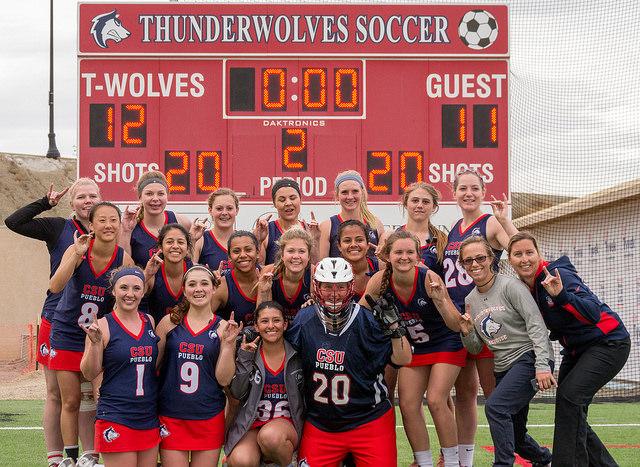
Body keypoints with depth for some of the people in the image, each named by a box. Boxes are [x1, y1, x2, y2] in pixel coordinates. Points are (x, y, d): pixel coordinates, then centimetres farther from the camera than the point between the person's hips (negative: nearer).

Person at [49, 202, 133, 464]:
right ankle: (71, 457, 15)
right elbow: (55, 287, -30)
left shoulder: (124, 260, -11)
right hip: (67, 334, -1)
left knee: (95, 401, 2)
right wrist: (78, 255, -36)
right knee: (71, 401, 4)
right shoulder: (77, 250, -15)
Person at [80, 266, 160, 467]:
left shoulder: (150, 322, 9)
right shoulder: (103, 326, -6)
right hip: (116, 419, -5)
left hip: (149, 418, 5)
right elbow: (89, 374, -8)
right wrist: (95, 343, -21)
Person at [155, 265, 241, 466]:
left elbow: (224, 380, -2)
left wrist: (228, 343, -12)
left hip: (209, 418, 0)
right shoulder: (170, 322, 1)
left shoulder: (223, 328, 1)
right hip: (171, 417, 0)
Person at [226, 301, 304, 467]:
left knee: (270, 436, -37)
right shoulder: (249, 353, 5)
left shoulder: (297, 355, 2)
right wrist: (244, 360, -9)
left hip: (287, 422, 0)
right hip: (251, 425, 0)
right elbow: (237, 393, -1)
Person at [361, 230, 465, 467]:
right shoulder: (380, 281, -17)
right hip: (413, 347, 4)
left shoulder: (429, 279, -27)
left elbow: (457, 325, -26)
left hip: (446, 344, -4)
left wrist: (440, 300, -43)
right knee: (408, 405, -3)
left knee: (436, 401, -16)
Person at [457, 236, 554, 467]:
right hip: (503, 368, 7)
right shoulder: (470, 300, 11)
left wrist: (542, 365, -26)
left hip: (529, 359, -7)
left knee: (495, 406, -28)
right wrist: (467, 333, -6)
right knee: (514, 435, 12)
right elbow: (476, 349, 16)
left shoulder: (509, 286, -8)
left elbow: (536, 324, -16)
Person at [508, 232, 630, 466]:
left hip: (608, 343, -9)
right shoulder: (525, 287, -1)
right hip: (576, 348, 9)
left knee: (569, 397, -22)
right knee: (570, 411, 6)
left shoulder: (559, 275, -23)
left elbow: (593, 314, -32)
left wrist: (561, 295, -46)